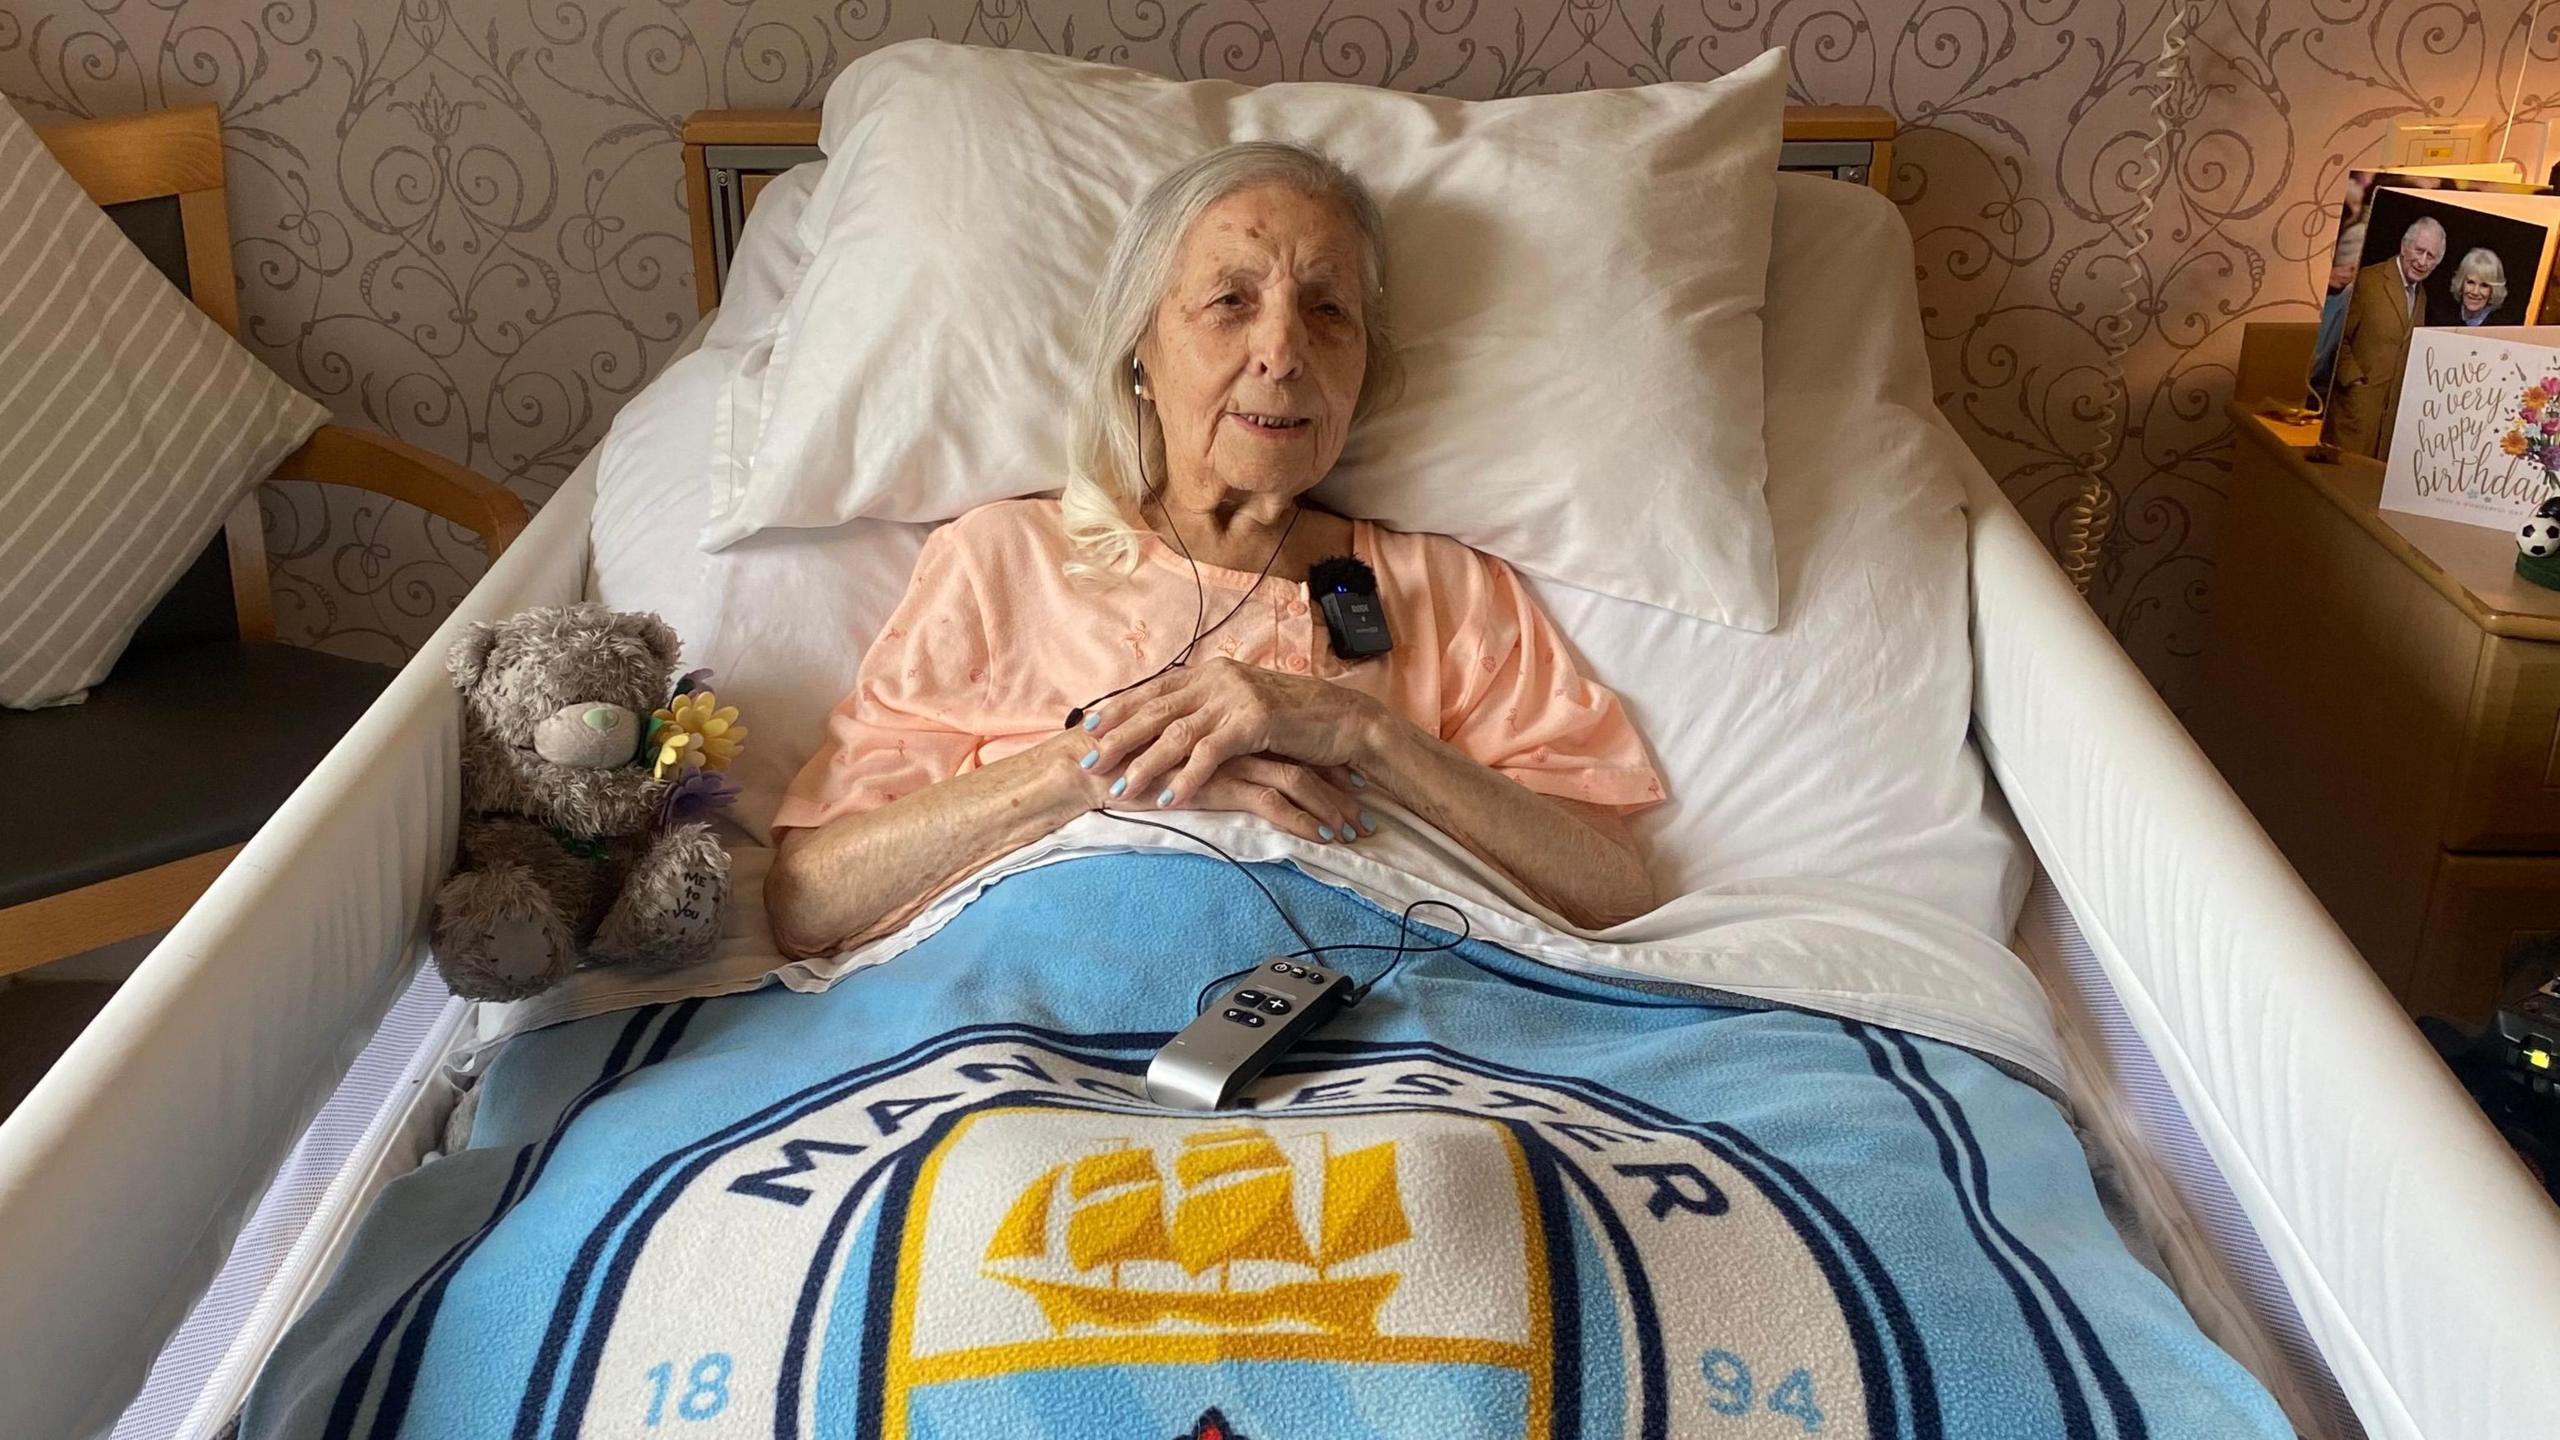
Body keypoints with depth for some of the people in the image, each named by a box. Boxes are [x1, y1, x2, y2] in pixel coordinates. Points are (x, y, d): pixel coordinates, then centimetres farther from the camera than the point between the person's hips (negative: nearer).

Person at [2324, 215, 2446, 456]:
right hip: (2358, 401, -7)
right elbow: (2339, 337, -11)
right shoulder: (2367, 281, -9)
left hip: (2394, 407, 7)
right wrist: (2354, 379, -15)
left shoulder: (2421, 295, 16)